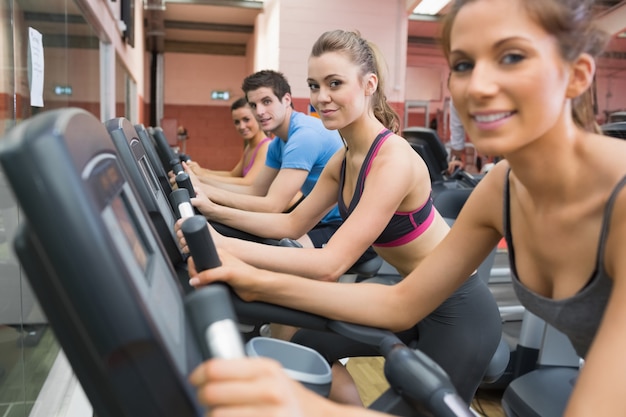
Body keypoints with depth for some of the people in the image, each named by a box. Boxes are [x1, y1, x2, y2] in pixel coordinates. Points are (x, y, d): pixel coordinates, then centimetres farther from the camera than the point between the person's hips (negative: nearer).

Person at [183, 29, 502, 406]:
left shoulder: (393, 159, -28)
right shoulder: (344, 160, -1)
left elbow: (332, 264, -34)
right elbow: (293, 223, 5)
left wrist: (226, 247, -38)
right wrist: (218, 212, -3)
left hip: (458, 310, -8)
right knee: (310, 345, 14)